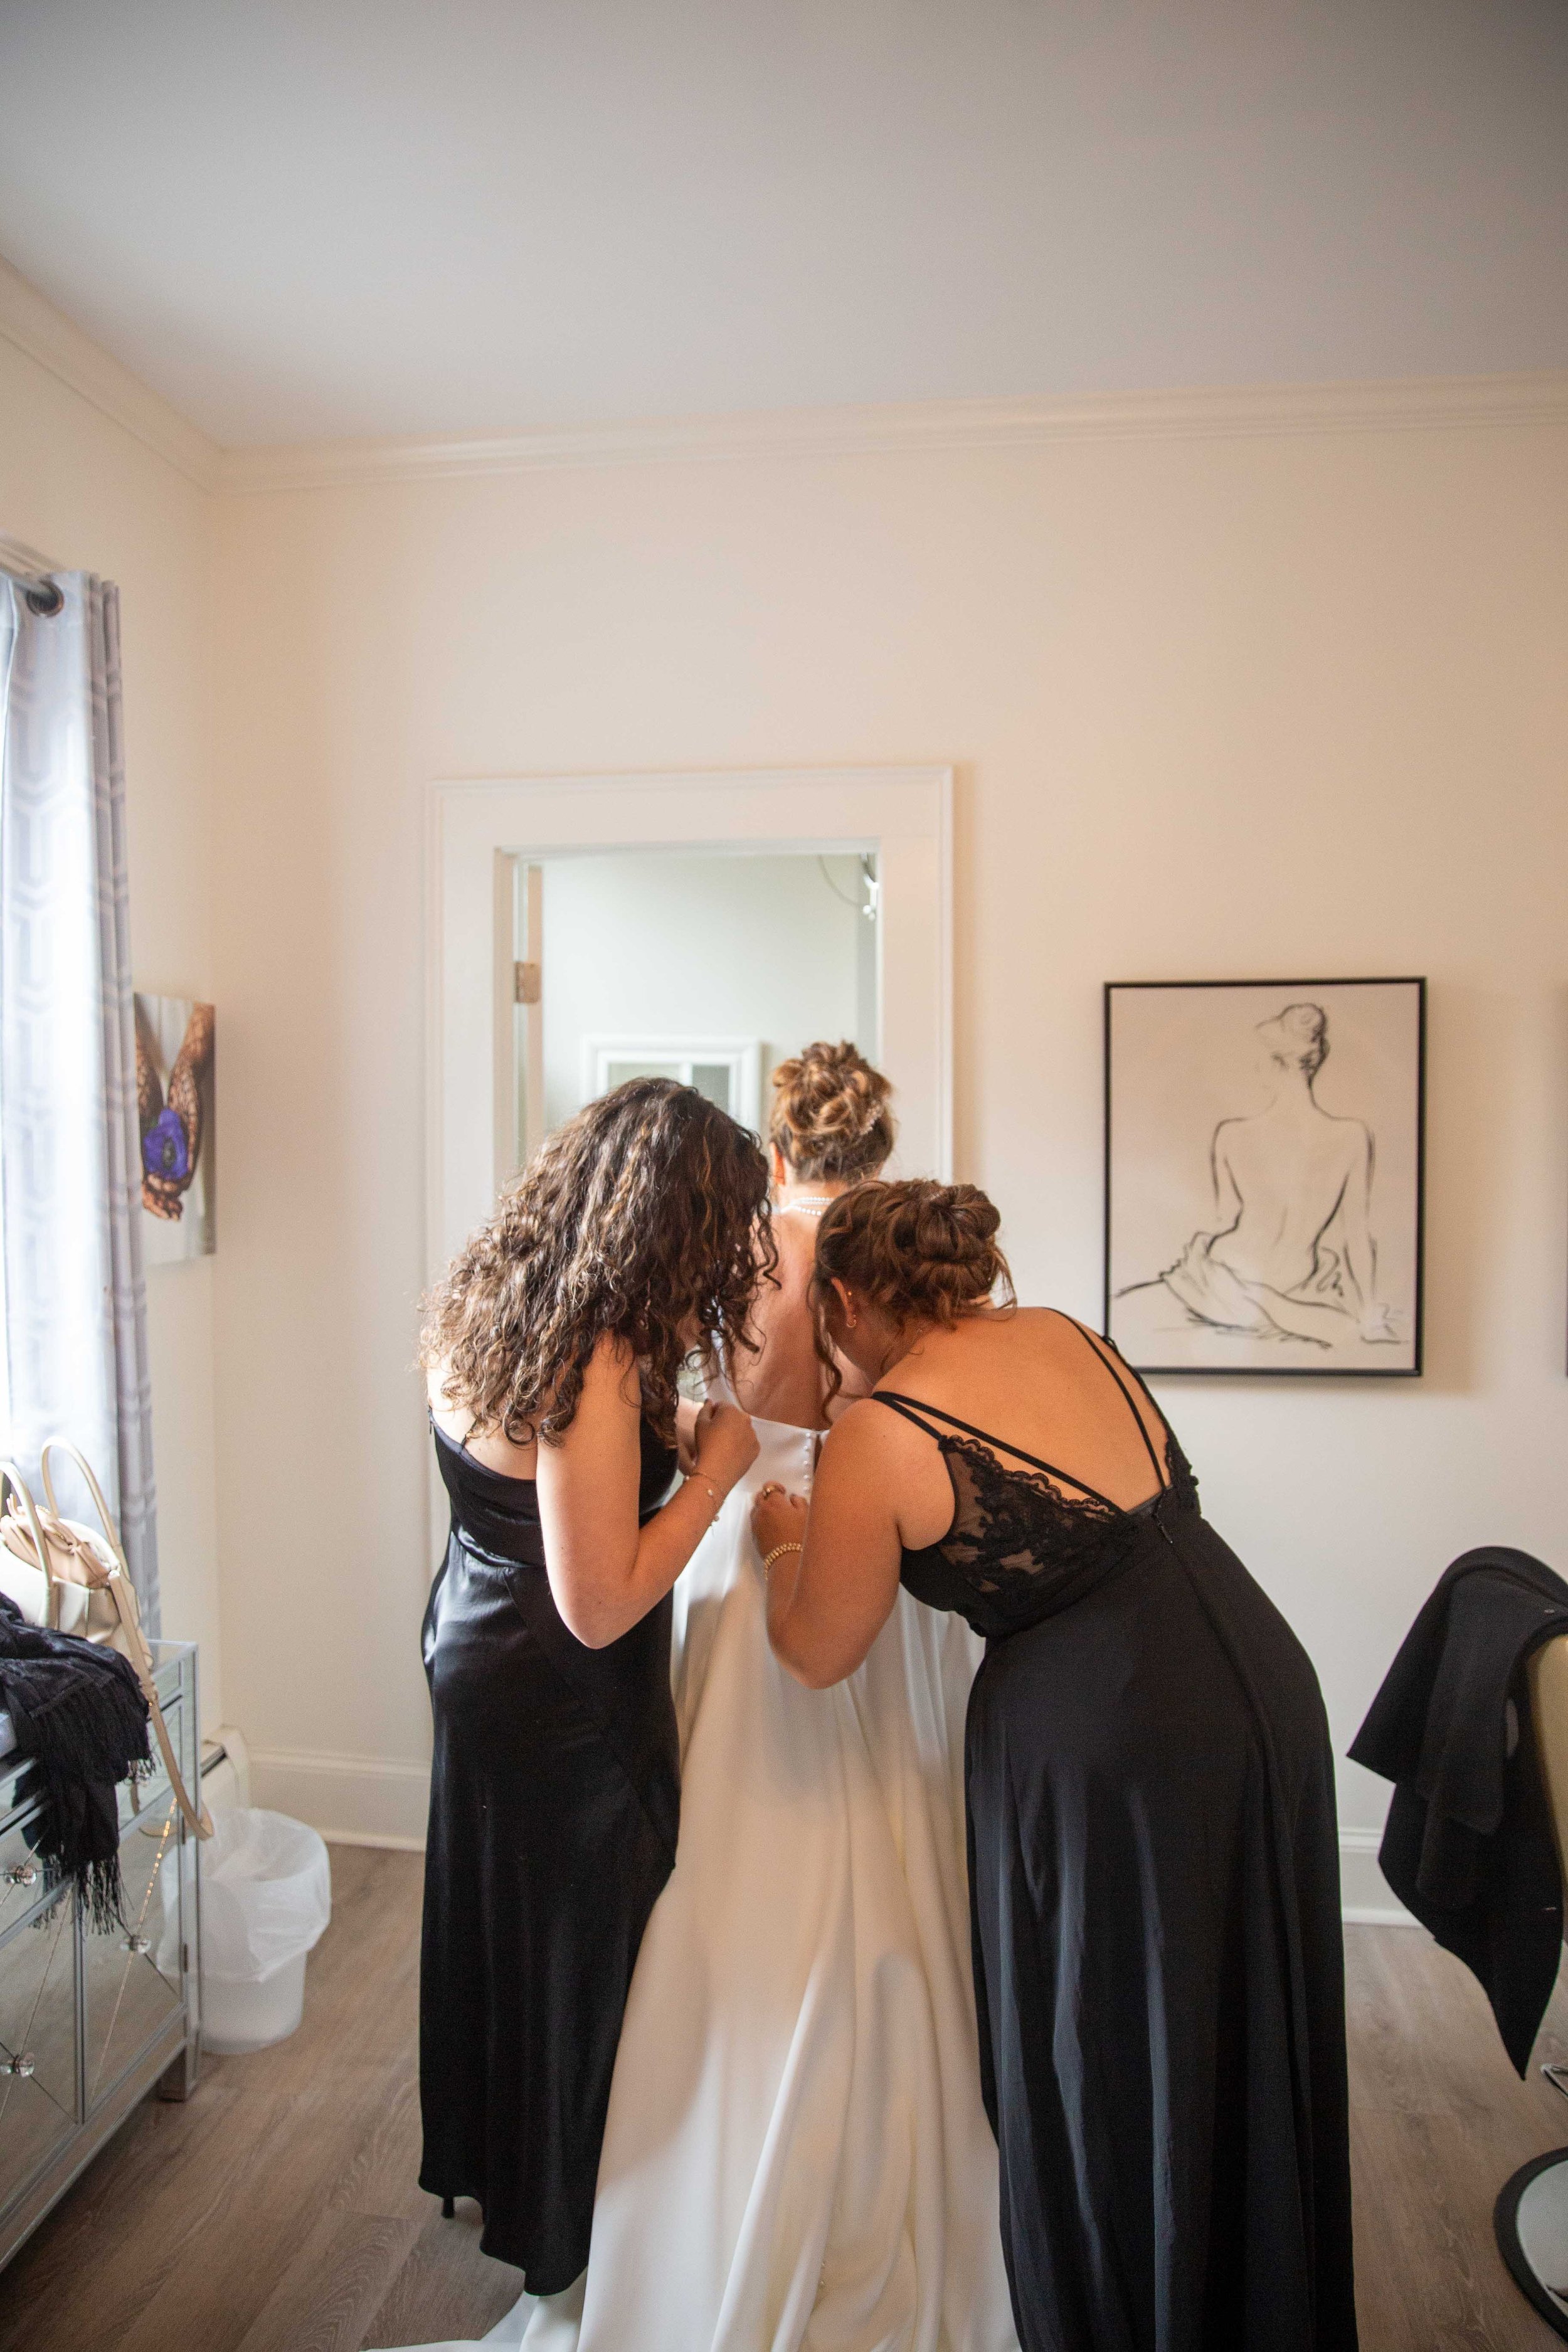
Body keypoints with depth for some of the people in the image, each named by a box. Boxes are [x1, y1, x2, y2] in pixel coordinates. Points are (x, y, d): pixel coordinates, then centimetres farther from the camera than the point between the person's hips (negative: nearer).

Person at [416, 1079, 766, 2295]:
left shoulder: (486, 1298, -6)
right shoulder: (594, 1367, -34)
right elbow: (599, 1608, -30)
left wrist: (672, 1431, 2)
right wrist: (717, 1469, -21)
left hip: (476, 1644, 8)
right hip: (560, 1701, -8)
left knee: (496, 1917, 27)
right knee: (573, 1954, 16)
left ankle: (482, 2164, 52)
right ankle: (559, 2228, 42)